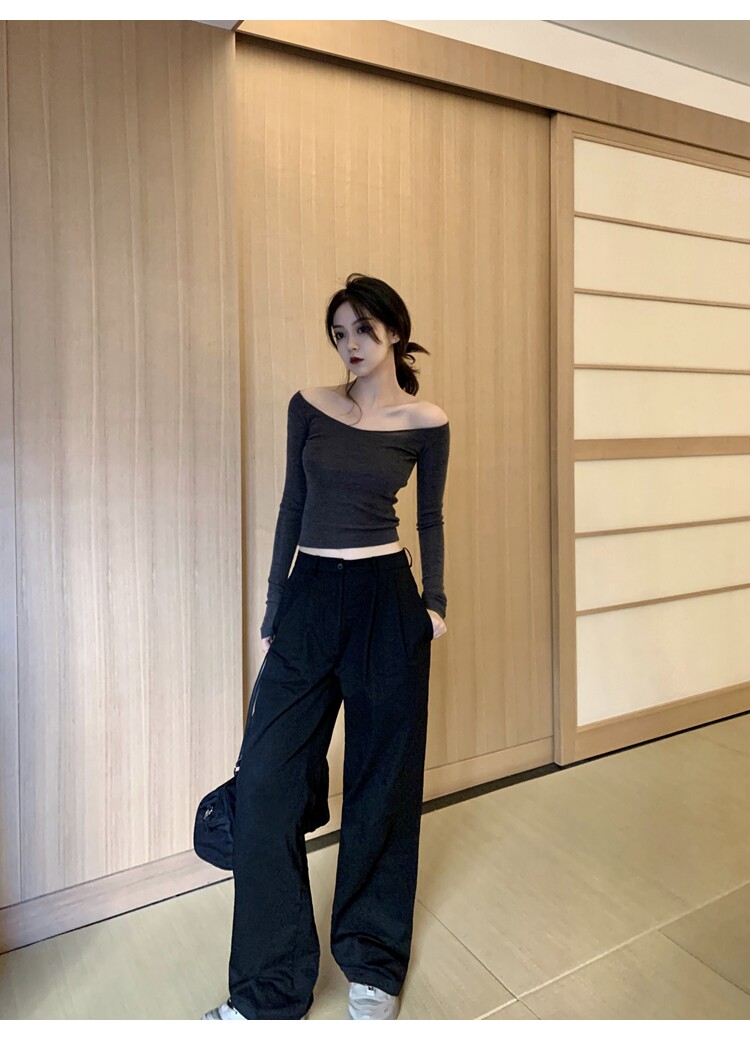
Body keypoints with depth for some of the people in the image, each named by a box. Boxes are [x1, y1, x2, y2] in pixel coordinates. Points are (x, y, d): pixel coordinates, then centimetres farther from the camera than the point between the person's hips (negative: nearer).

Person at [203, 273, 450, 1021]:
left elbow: (430, 518, 9)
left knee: (383, 782, 8)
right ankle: (269, 991, 18)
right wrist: (273, 604, 8)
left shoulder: (427, 424, 0)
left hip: (385, 601, -2)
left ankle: (374, 966, 31)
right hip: (309, 597, 2)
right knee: (265, 777, 0)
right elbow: (293, 505, 8)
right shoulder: (308, 407, 5)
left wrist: (435, 602, 1)